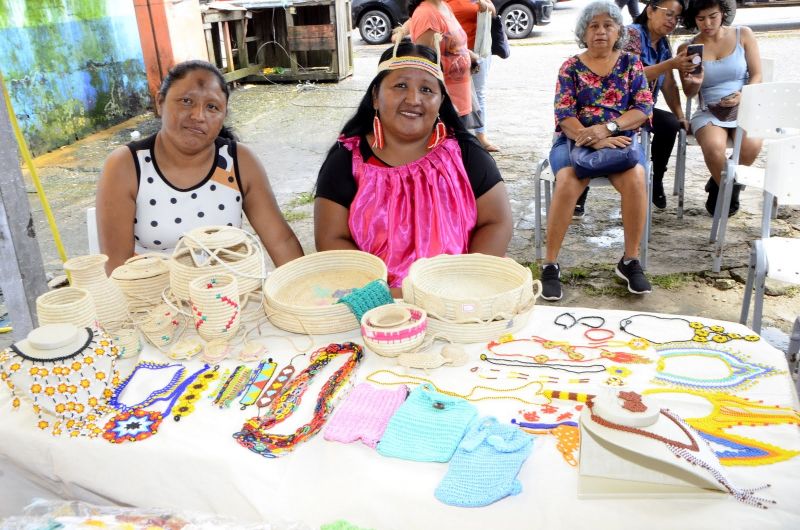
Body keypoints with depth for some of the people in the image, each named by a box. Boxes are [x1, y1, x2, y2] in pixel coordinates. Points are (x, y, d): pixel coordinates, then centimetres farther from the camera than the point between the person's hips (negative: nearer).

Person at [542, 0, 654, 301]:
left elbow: (644, 108, 2)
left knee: (635, 178, -30)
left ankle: (630, 261, -14)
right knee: (568, 181, -33)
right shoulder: (571, 67, 6)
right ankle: (550, 265, -23)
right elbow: (564, 115, -4)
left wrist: (607, 128, -16)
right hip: (575, 139, -1)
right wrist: (592, 139, -22)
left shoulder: (631, 63, 11)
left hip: (620, 138, 1)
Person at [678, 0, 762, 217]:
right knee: (713, 147, -33)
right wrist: (695, 83, -17)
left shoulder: (743, 34, 5)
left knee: (752, 145, -31)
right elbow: (689, 93, 7)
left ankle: (722, 186, 3)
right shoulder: (687, 48, 4)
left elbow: (756, 75, 4)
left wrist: (743, 96, -16)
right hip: (709, 112, 0)